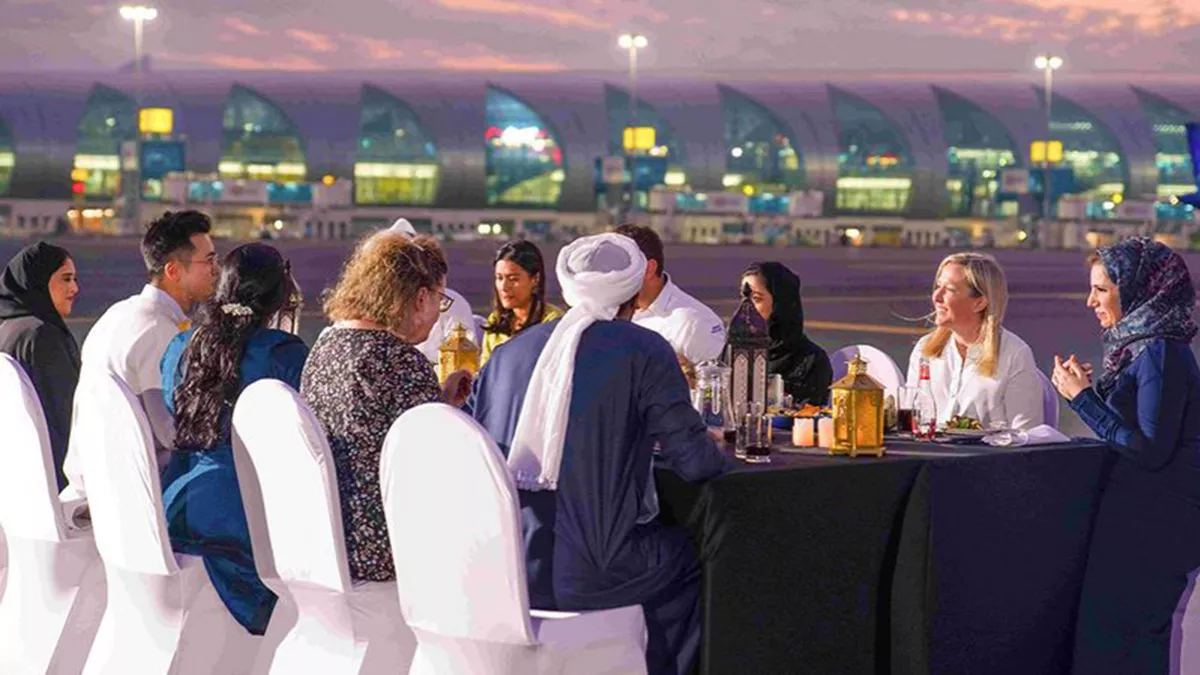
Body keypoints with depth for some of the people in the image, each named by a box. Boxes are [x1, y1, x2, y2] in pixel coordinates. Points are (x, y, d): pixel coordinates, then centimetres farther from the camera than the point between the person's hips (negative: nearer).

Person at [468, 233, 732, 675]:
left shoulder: (509, 351, 8)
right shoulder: (645, 352, -5)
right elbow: (693, 461, -6)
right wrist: (720, 459, 18)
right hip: (585, 576, -5)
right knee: (686, 557, 24)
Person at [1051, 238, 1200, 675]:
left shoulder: (1160, 352, -18)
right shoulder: (1141, 345, 13)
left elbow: (1151, 450, -22)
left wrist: (1085, 398, -18)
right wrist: (1091, 389, 4)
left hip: (1156, 520, -10)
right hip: (1137, 510, 10)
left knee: (1110, 635, -8)